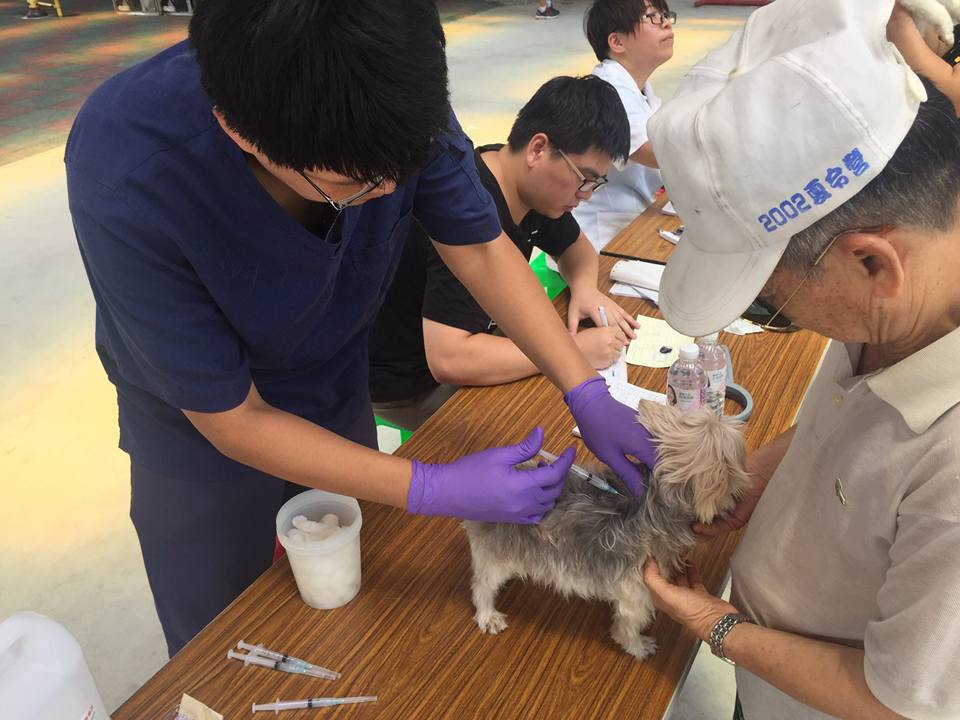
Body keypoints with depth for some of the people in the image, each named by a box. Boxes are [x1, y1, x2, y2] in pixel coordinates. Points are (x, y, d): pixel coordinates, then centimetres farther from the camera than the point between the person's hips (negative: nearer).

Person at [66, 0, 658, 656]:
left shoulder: (390, 100, -28)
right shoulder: (125, 177, -38)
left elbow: (479, 249, -15)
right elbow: (230, 419, -29)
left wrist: (587, 393, -23)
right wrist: (435, 490, -32)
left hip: (340, 402, 4)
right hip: (204, 433, -3)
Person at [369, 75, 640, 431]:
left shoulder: (532, 186, -6)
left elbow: (576, 246, 14)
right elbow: (448, 360, -40)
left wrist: (584, 286, -10)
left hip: (467, 343, 8)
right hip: (408, 386, -8)